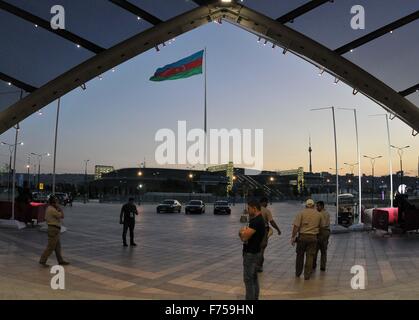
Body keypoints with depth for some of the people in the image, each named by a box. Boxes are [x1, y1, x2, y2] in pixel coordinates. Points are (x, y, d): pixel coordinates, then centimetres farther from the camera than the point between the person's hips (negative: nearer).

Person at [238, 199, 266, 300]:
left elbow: (244, 236, -25)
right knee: (254, 278, 16)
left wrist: (242, 232, -5)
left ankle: (250, 298, 2)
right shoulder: (258, 220, 12)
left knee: (248, 279, -4)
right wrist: (244, 233, -7)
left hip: (250, 254, -10)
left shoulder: (256, 221, -21)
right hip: (254, 252, 10)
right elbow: (244, 237, 15)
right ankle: (255, 298, 24)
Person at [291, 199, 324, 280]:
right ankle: (307, 275, 6)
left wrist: (293, 237, -5)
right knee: (310, 256, 5)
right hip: (313, 237, 1)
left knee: (300, 255, 13)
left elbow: (296, 226, -10)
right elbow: (322, 226, 11)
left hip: (302, 236, -1)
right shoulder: (318, 215, 3)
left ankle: (298, 273, 25)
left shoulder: (301, 213, -5)